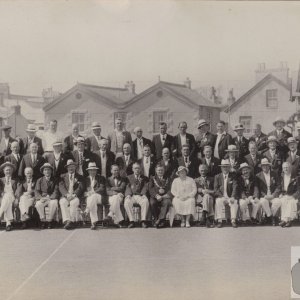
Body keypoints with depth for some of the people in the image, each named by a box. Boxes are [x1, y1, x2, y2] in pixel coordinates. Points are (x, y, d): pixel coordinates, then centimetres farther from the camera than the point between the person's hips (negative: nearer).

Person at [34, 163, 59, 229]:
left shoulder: (55, 180, 11)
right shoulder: (39, 180, 14)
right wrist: (41, 198, -18)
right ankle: (43, 220, -23)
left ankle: (50, 220, -24)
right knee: (38, 204, -33)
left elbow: (56, 191, 0)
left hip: (52, 198, -1)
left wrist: (50, 198, -19)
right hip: (42, 198, 1)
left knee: (54, 203, -35)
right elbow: (36, 191, 4)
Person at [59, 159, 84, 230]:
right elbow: (61, 187, 5)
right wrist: (67, 195, -15)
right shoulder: (63, 176, 20)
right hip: (65, 196, 1)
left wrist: (74, 195, -16)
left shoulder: (79, 177, 17)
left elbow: (80, 188, 3)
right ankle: (66, 221, -41)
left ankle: (71, 221, -39)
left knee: (74, 202, -34)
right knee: (63, 202, -32)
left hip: (75, 197, -1)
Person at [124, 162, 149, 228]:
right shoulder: (129, 177, 22)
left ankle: (143, 221, -34)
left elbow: (145, 187, 8)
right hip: (131, 195, 0)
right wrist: (128, 194, -11)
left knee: (146, 201, -35)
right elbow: (128, 187, 9)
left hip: (140, 195, 0)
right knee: (127, 202, -34)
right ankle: (131, 221, -32)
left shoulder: (144, 178, 21)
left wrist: (144, 194, -13)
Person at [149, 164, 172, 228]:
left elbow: (170, 189, 10)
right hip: (155, 196, 0)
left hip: (165, 196, 0)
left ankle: (160, 220, -35)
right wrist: (156, 195, -14)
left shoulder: (168, 179, 23)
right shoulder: (152, 178, 20)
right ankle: (156, 219, -25)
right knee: (152, 203, -35)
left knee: (167, 202, -36)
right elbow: (150, 189, 5)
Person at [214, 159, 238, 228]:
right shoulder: (217, 177, 11)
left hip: (230, 197, 0)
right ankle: (219, 221, -31)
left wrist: (232, 197, -20)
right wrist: (222, 196, -14)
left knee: (234, 202, -31)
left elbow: (235, 188, -3)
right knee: (218, 202, -31)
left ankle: (233, 221, -29)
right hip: (221, 197, 0)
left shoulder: (233, 176, 9)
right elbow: (216, 189, 3)